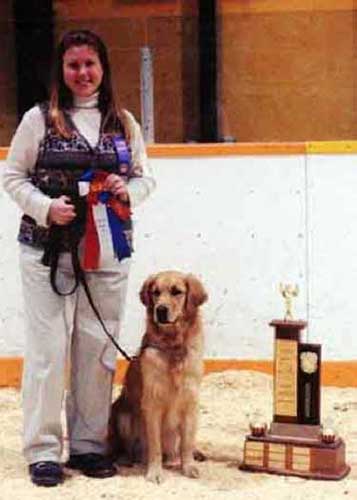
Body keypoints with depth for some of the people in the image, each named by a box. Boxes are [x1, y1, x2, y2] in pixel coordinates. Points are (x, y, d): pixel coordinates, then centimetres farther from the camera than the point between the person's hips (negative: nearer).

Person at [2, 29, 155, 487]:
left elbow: (145, 177, 17)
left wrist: (128, 190, -5)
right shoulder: (39, 119, 1)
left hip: (108, 253, 3)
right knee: (48, 348, -3)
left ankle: (88, 444, 18)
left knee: (98, 348, 6)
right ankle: (43, 450, 6)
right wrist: (45, 207, -14)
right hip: (47, 249, -3)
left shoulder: (123, 123, 10)